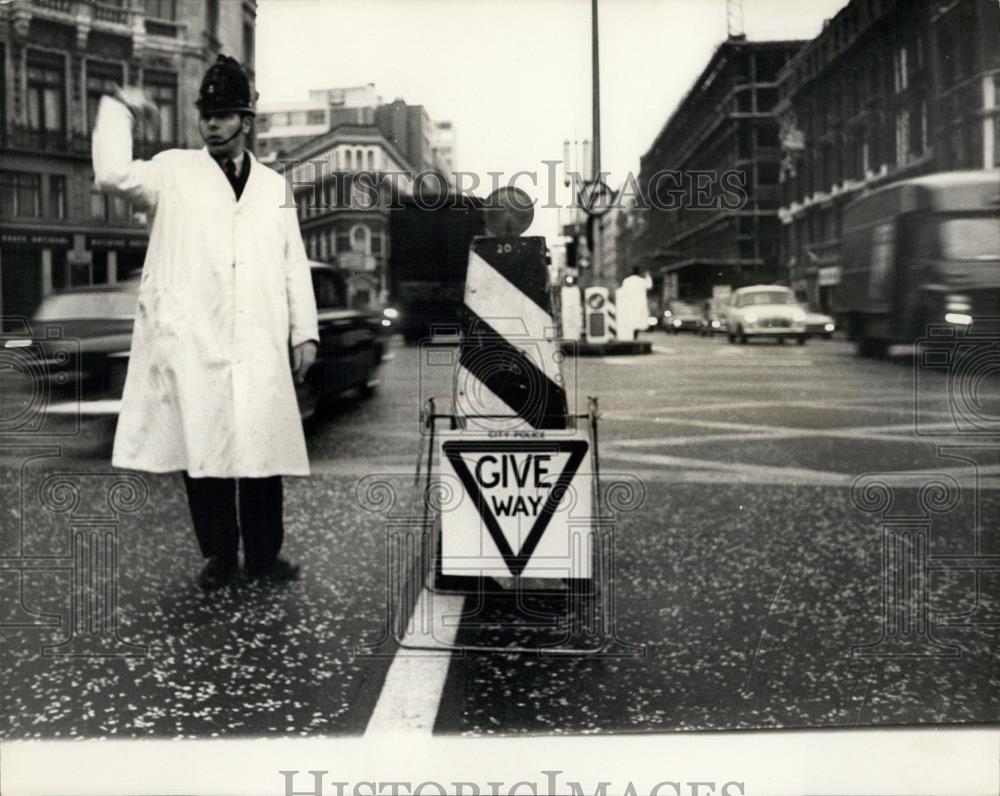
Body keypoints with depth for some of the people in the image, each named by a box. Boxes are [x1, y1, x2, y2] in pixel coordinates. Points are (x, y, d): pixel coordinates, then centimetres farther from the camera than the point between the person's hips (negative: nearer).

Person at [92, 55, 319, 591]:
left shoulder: (273, 185, 16)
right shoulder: (174, 172, 9)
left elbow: (294, 264, 14)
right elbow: (113, 175, -10)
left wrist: (305, 331, 8)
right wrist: (118, 109, -2)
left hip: (260, 346, 2)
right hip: (192, 344, -2)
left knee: (263, 451, 2)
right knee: (202, 452, 2)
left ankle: (263, 555, 16)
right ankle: (219, 557, 15)